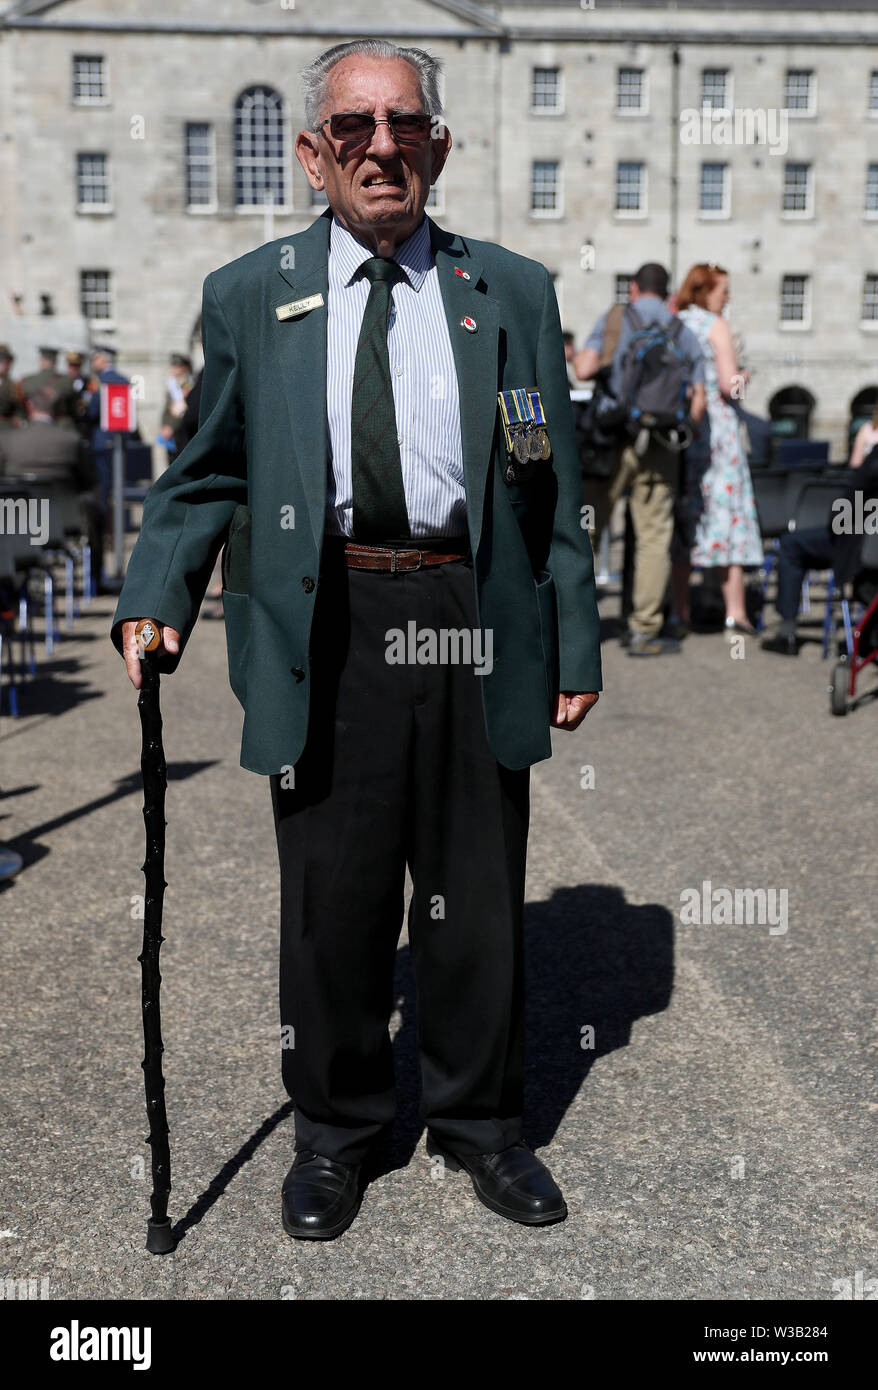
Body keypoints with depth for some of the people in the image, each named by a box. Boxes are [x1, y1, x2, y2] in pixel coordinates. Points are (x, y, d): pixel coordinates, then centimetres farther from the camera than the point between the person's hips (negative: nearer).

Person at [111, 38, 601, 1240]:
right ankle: (335, 1129, 30)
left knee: (477, 895, 10)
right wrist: (155, 602, -3)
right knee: (333, 900, 9)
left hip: (473, 629, 1)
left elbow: (555, 488, 9)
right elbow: (207, 474, 11)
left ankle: (480, 1121, 32)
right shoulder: (248, 296, 8)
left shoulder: (512, 293, 10)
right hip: (322, 634, 0)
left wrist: (575, 645, 6)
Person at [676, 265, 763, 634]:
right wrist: (741, 375, 6)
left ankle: (679, 609, 9)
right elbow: (729, 384, -14)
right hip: (715, 424, -5)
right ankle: (735, 611, -3)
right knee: (728, 510, -1)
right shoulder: (716, 325, -7)